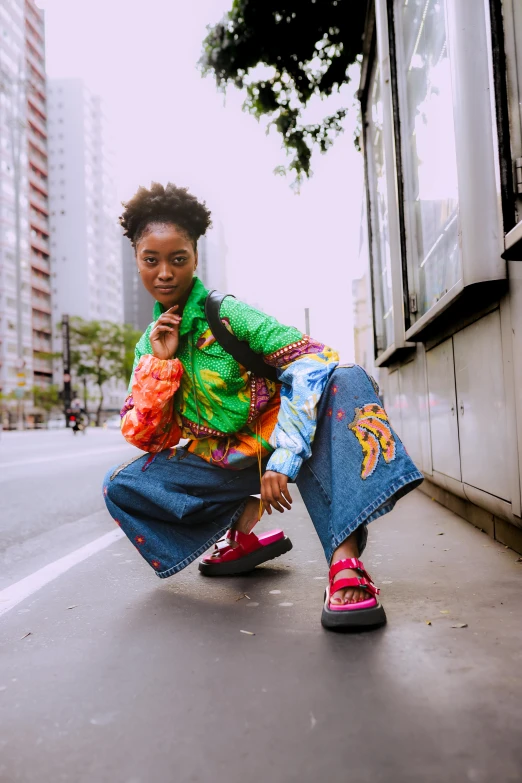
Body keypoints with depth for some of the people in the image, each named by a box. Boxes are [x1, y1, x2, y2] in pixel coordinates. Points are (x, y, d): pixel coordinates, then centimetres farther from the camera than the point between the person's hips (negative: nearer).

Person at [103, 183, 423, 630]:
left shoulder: (227, 314, -14)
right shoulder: (149, 345, 3)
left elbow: (311, 360, -27)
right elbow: (147, 439, -2)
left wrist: (282, 459, -36)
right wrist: (160, 363, -15)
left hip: (278, 439, -4)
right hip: (226, 463, 5)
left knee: (344, 379, -34)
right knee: (121, 487, -9)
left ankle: (345, 559, -44)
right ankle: (243, 520, 0)